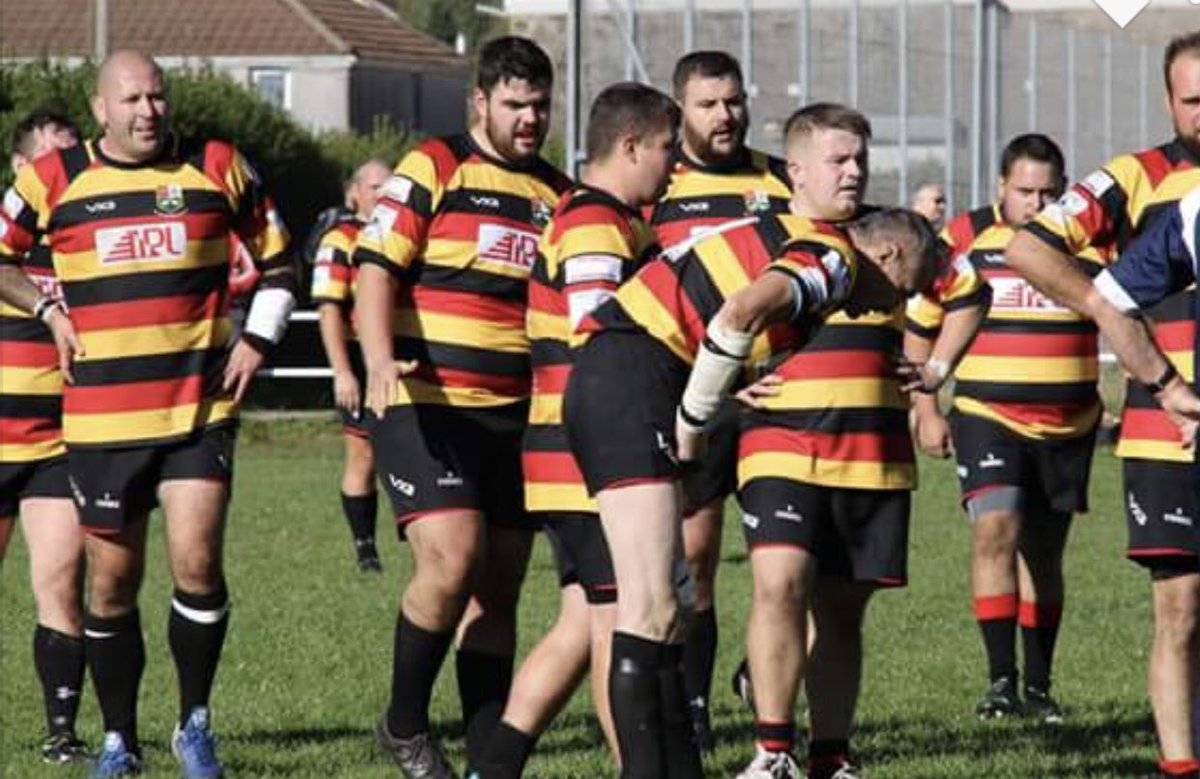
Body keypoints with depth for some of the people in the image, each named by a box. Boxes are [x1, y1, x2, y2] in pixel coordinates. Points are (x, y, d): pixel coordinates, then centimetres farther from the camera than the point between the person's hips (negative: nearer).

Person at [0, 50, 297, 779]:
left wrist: (258, 339, 2)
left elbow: (277, 261, 14)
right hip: (102, 418, 1)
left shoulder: (219, 170, 3)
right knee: (113, 581, 6)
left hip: (200, 409, -1)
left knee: (197, 561, -14)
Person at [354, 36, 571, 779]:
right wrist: (381, 360, -25)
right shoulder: (432, 170, -2)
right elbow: (377, 269, -10)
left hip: (516, 416, 6)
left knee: (499, 592, 6)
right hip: (427, 408, -6)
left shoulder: (559, 195, 15)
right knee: (452, 563, -18)